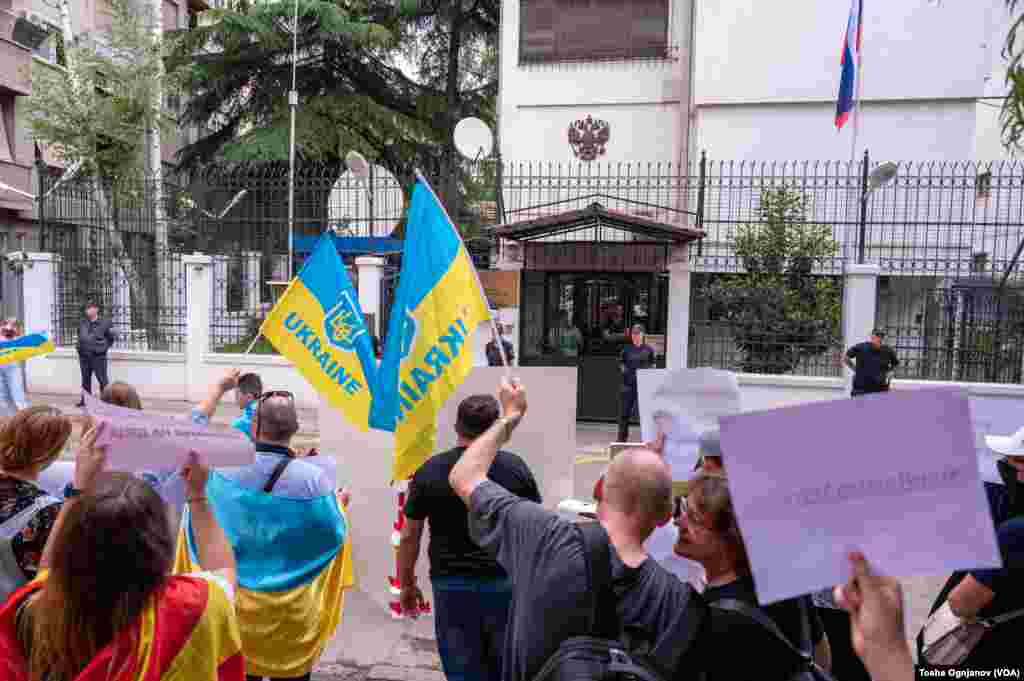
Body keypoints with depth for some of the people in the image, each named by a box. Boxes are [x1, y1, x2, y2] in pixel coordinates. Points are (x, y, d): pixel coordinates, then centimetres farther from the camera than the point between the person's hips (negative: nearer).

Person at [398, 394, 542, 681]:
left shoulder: (429, 472, -6)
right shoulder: (516, 468, -6)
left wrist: (407, 584, 12)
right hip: (506, 583, 1)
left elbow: (410, 536, -1)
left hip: (452, 586, 0)